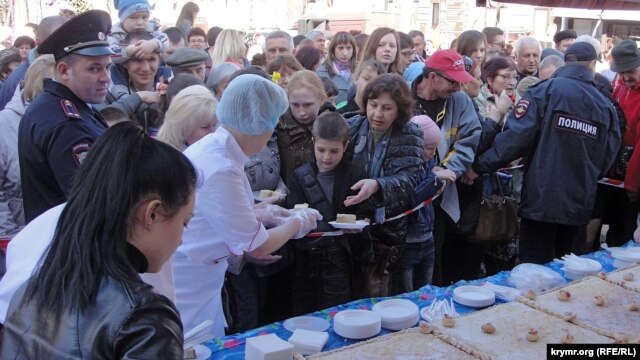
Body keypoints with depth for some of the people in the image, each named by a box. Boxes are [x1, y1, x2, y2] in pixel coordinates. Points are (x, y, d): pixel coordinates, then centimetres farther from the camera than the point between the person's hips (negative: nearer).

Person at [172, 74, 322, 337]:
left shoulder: (212, 146, 0)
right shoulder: (220, 170, -27)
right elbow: (256, 247, -17)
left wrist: (261, 214, 14)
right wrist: (297, 223, -2)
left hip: (198, 282, 9)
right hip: (187, 290, -9)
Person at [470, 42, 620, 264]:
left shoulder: (545, 91, -5)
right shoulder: (606, 106, 7)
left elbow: (517, 135, -16)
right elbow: (608, 157, 9)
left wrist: (481, 166, -11)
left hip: (541, 199, -4)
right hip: (580, 204, 4)